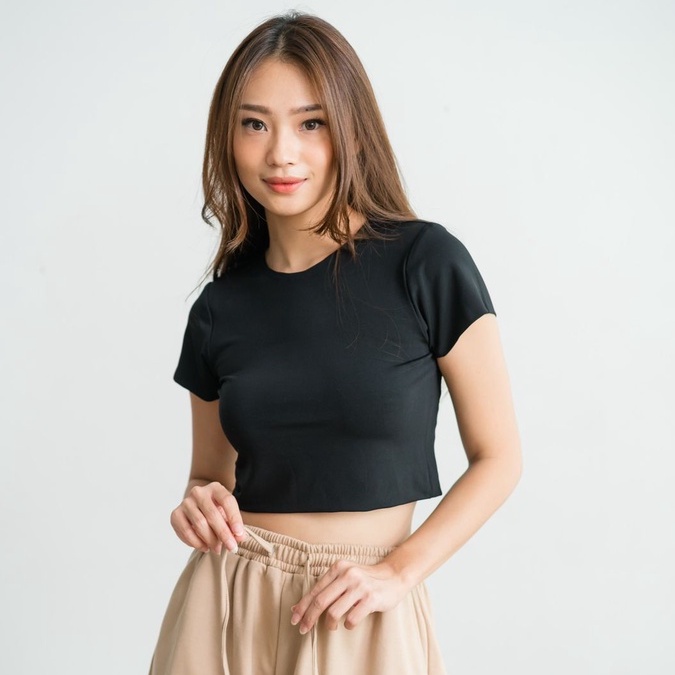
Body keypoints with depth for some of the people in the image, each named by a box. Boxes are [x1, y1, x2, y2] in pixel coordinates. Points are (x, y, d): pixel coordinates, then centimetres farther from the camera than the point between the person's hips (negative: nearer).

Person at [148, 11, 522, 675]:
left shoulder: (426, 264, -10)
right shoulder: (219, 308, 1)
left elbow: (498, 457, -5)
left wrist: (400, 572, -14)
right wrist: (200, 503, -8)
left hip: (362, 614, -3)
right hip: (227, 607, 3)